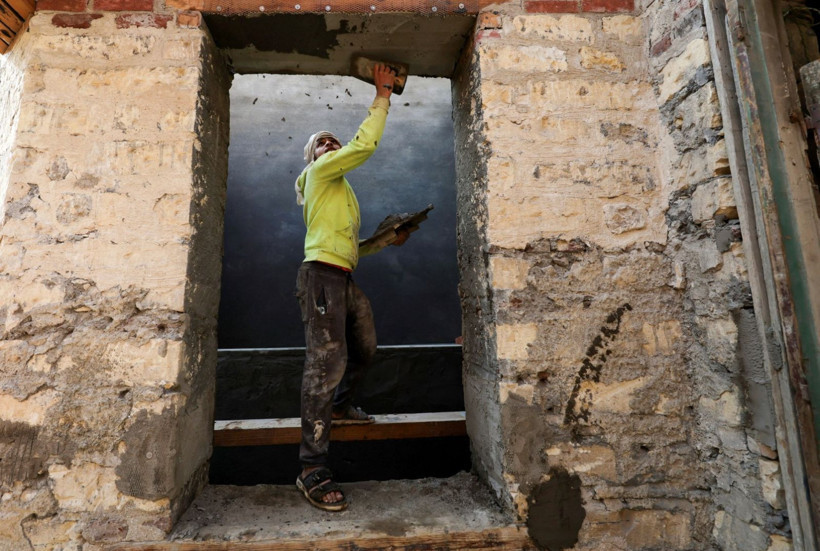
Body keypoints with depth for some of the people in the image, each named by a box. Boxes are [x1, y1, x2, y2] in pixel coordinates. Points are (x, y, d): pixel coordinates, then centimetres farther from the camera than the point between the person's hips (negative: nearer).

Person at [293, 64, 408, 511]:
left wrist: (387, 240, 19)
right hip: (322, 275, -10)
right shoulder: (320, 172, 4)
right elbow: (365, 145, -11)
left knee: (364, 349, 16)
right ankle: (312, 470, -11)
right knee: (327, 363, -16)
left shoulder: (339, 189, 30)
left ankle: (338, 408, 38)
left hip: (344, 279, 10)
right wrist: (382, 97, -3)